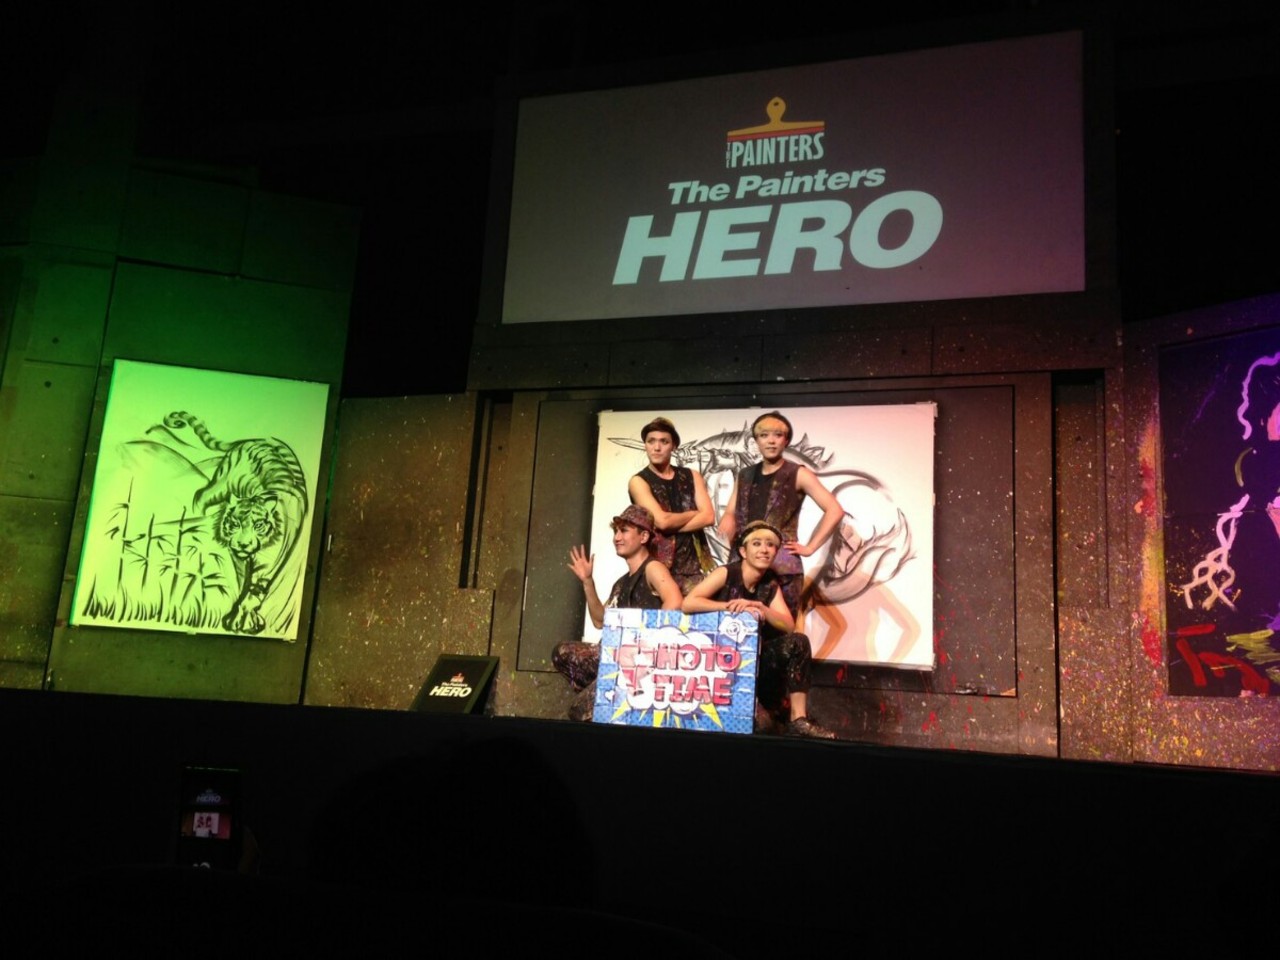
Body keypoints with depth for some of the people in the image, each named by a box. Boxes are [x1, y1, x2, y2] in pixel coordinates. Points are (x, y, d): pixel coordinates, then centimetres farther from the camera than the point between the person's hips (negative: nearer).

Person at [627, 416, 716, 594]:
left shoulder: (692, 476, 13)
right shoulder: (639, 482, 1)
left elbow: (708, 517, 0)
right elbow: (661, 520, -12)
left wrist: (672, 525, -9)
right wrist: (694, 513, 2)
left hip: (695, 562, 3)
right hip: (660, 565, -3)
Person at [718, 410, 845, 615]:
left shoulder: (798, 475, 1)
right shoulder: (744, 476, 16)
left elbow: (835, 510, -5)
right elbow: (730, 514, 17)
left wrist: (809, 548, -7)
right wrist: (728, 533, -5)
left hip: (783, 567, -4)